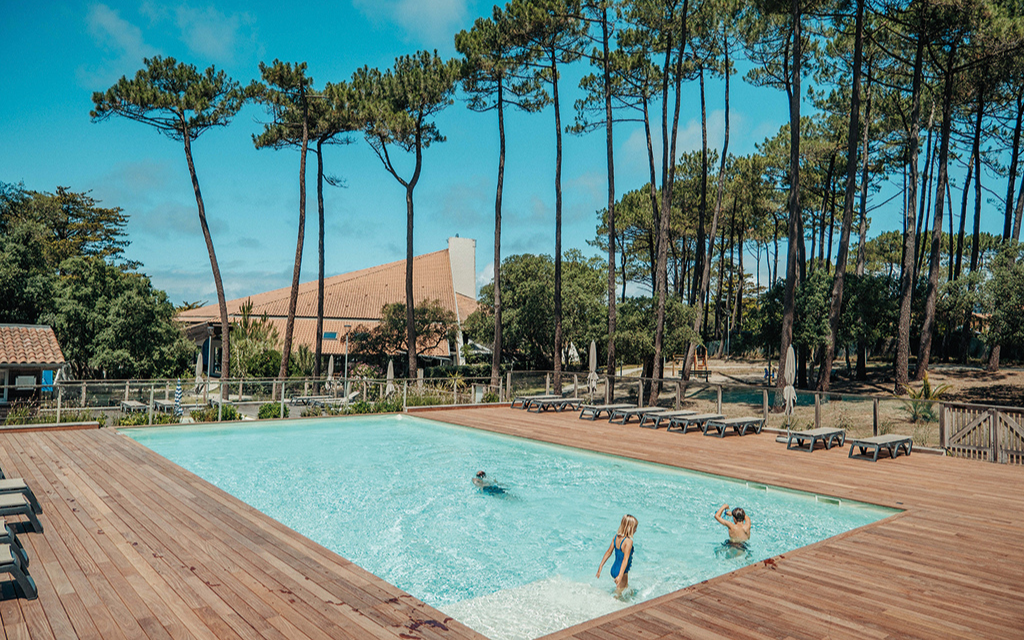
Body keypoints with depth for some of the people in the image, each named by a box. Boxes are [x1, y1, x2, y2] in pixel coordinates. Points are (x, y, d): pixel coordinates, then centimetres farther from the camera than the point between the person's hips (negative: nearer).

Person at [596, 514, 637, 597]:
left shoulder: (616, 537, -1)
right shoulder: (628, 541, -23)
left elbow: (609, 552, 4)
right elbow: (625, 559, -30)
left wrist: (600, 566, 9)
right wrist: (620, 576, -36)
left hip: (613, 569, 8)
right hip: (621, 571, -8)